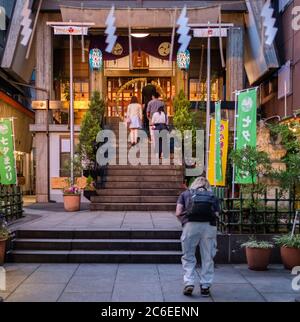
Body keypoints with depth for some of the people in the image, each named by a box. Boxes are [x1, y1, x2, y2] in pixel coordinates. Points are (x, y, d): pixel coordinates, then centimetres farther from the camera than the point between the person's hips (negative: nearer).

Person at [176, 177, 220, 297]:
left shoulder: (185, 194, 22)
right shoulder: (213, 197, 24)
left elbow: (178, 213, 9)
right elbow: (216, 214, 10)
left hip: (191, 225, -1)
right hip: (209, 226, 1)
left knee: (188, 257, 13)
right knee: (208, 258, 11)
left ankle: (189, 283, 5)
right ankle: (205, 286, 16)